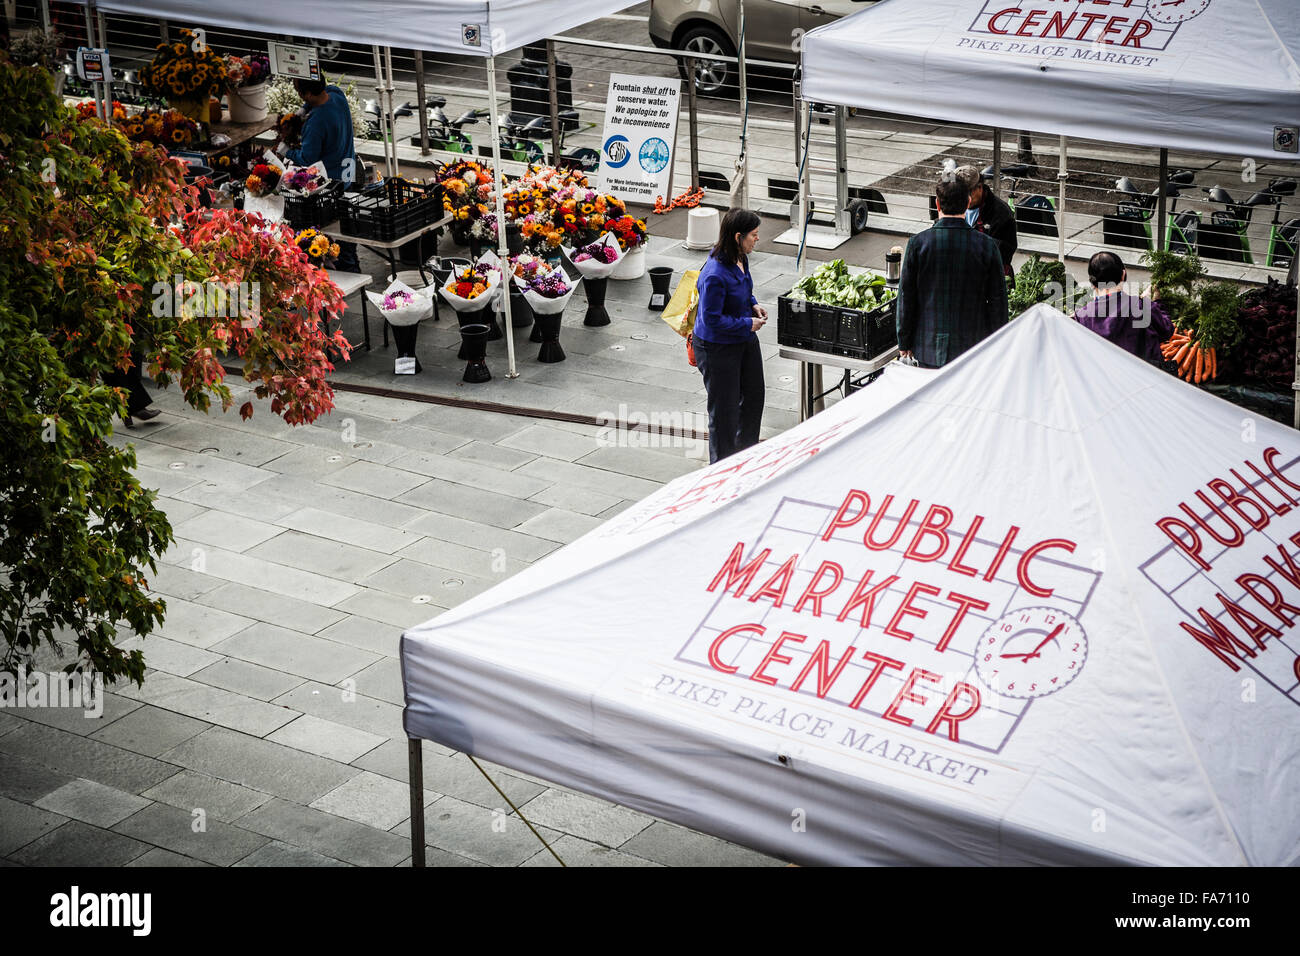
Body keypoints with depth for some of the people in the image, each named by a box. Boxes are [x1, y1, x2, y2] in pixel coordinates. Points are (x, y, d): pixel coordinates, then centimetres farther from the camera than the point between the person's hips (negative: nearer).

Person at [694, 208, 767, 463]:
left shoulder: (740, 259, -4)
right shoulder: (715, 275, -31)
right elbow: (712, 319, -26)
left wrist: (753, 304, 0)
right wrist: (748, 324, -19)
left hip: (745, 340, 9)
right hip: (718, 348, -9)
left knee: (754, 397, 20)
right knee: (724, 409, 4)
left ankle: (747, 452, 40)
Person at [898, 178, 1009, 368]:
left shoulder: (918, 243, -7)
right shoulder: (986, 246, -6)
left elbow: (906, 297, -2)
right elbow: (997, 300, 0)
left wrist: (904, 342, 8)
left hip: (929, 347, 0)